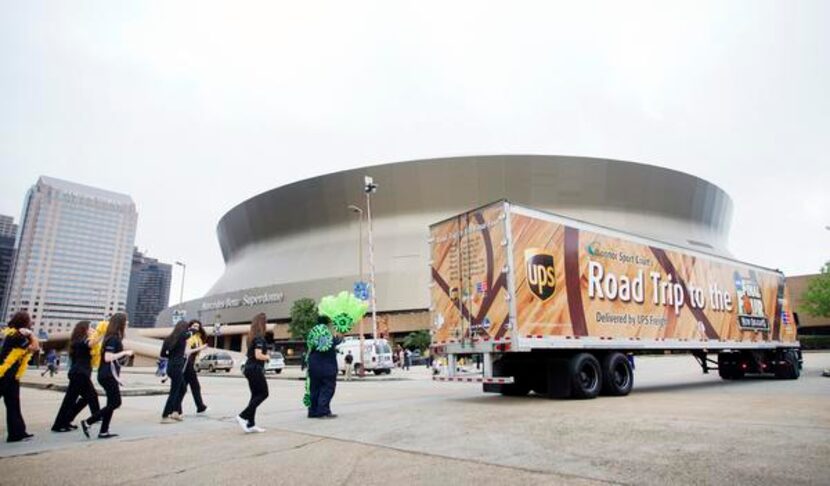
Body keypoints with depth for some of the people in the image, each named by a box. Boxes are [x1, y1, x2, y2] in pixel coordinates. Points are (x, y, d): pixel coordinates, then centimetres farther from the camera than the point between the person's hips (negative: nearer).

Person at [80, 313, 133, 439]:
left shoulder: (114, 338, 11)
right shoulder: (113, 338, -17)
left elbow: (114, 356, 14)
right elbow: (108, 358, -23)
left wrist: (125, 354, 11)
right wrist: (124, 352, -16)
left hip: (108, 375, 10)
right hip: (108, 375, -10)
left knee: (112, 403, 11)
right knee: (115, 402, -3)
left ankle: (104, 431, 14)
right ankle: (87, 422, 0)